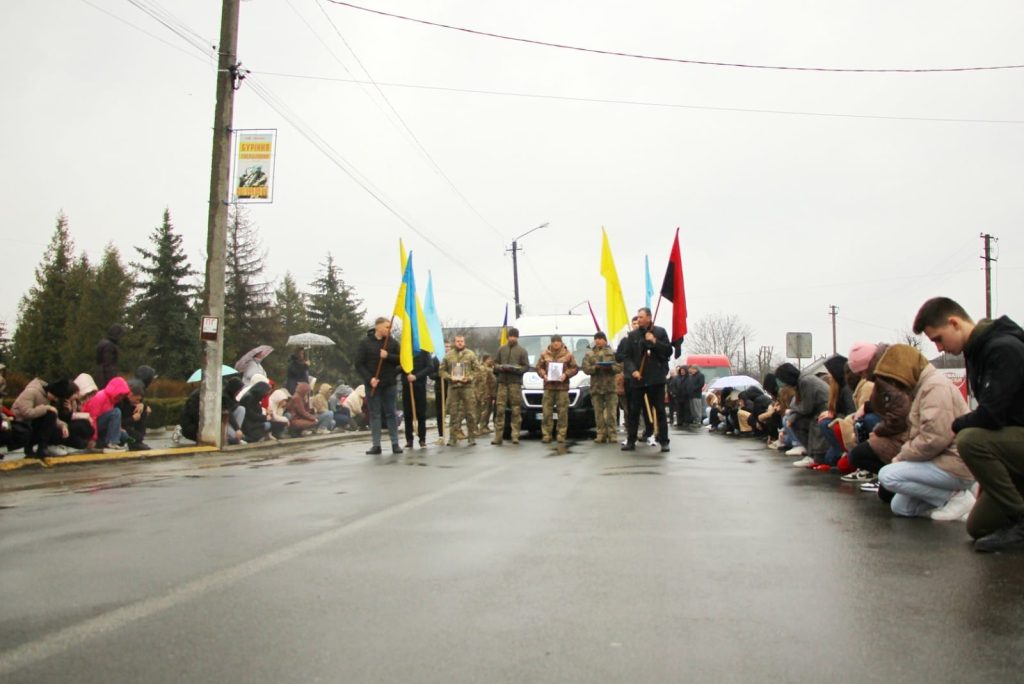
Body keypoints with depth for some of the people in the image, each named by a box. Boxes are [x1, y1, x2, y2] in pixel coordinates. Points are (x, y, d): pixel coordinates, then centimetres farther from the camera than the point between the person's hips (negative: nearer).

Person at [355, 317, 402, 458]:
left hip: (390, 383, 1)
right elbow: (359, 364, -4)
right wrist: (369, 378, -15)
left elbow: (401, 359, 0)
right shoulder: (365, 342, -2)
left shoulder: (392, 342, 4)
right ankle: (376, 445, 5)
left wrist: (388, 356, -17)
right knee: (374, 414, 2)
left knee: (391, 413, 5)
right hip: (372, 384, -1)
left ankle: (395, 443, 10)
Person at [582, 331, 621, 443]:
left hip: (610, 386, -1)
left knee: (611, 412, -3)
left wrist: (610, 367, -16)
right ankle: (601, 435, 4)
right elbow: (586, 368, 0)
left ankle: (612, 435, 0)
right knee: (599, 413, 1)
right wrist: (595, 367, -16)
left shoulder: (612, 353, 8)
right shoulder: (589, 354, 11)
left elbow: (619, 367, 0)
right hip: (596, 387, 1)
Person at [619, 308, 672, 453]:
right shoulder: (632, 335, 6)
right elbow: (626, 356, 4)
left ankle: (664, 441, 9)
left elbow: (668, 351, -1)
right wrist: (632, 370, -12)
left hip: (656, 377, -2)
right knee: (634, 411, 6)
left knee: (660, 410, 3)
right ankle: (631, 441, 13)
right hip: (637, 378, 2)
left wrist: (655, 341, -14)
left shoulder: (660, 332, 3)